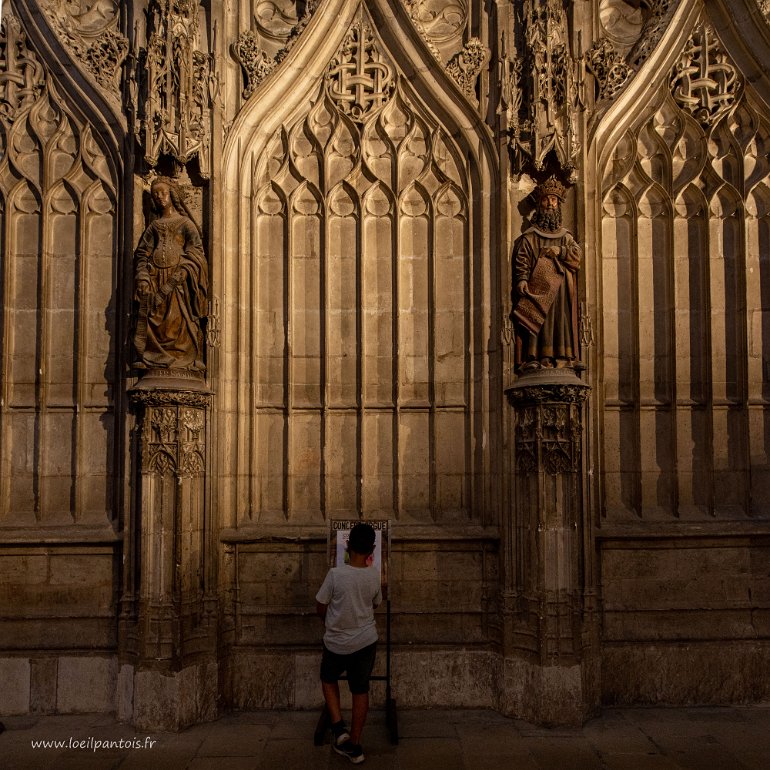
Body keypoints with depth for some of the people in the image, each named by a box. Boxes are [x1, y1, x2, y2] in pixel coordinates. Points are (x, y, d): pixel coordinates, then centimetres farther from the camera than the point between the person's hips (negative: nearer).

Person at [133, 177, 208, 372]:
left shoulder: (185, 223, 12)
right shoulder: (154, 226, 22)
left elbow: (195, 252, 0)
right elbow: (142, 253, 13)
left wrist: (180, 274, -15)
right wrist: (143, 277, -5)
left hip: (177, 278, -3)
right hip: (155, 278, 3)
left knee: (179, 318, -12)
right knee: (152, 318, -7)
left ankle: (183, 359, -12)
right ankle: (150, 357, -8)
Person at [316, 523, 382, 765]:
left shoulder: (335, 574, -20)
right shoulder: (374, 575, -10)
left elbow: (320, 608, -7)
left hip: (336, 643, -2)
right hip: (366, 641, 2)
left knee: (329, 680, 24)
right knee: (360, 690, 15)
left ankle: (339, 727, 9)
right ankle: (354, 745, 20)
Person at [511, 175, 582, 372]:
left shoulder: (566, 236, 21)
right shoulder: (529, 236, 9)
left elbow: (577, 255, 8)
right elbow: (521, 260, -3)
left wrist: (559, 251, -7)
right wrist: (522, 280, -18)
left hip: (561, 291, 4)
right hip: (537, 287, -4)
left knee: (561, 320, -3)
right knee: (537, 319, -14)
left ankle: (563, 357, -4)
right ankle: (533, 359, -18)